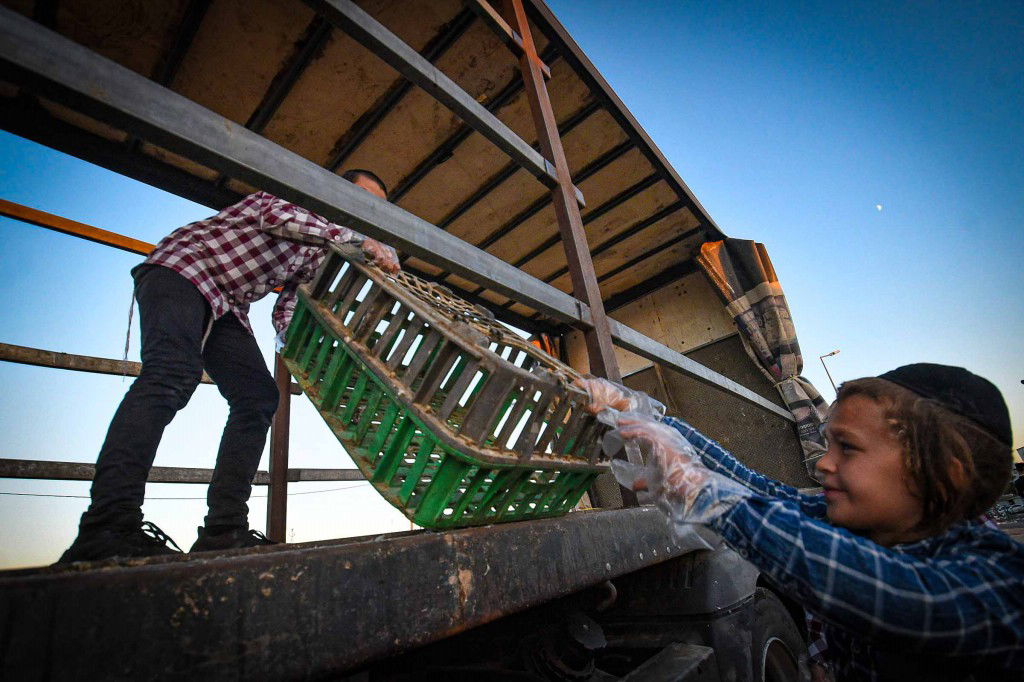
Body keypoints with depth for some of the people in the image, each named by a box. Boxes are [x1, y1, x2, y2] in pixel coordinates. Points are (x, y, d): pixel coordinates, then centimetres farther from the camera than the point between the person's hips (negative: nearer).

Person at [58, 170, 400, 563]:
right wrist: (358, 240, -30)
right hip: (180, 270, -7)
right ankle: (108, 529, -36)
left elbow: (286, 314, 7)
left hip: (226, 307, 8)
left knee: (259, 397, -9)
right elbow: (277, 214, -27)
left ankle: (224, 527, -11)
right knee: (173, 375, -30)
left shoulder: (318, 254, 16)